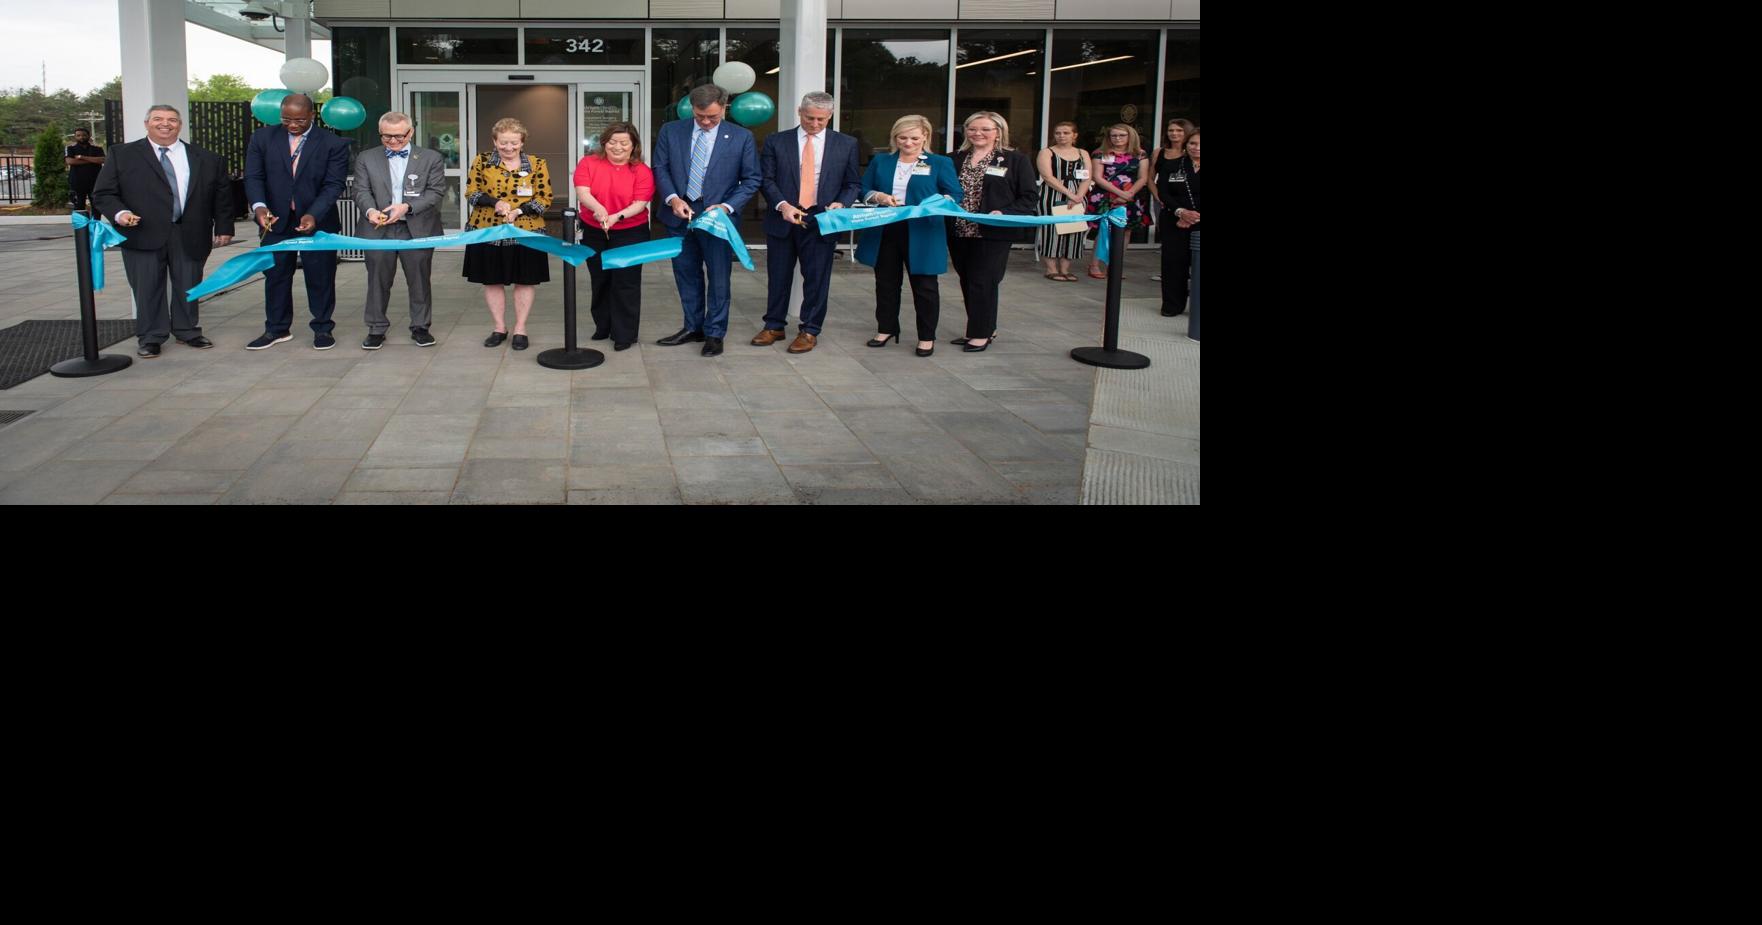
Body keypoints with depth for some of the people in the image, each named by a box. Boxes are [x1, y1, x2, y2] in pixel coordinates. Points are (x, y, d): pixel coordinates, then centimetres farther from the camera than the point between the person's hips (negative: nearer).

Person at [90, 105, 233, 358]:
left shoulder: (206, 159, 9)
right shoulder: (122, 155, 5)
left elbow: (221, 195, 12)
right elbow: (103, 193, 3)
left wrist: (223, 227, 5)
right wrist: (119, 213, -15)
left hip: (190, 236, 1)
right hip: (143, 235, -1)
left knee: (188, 286, 8)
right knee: (147, 288, 3)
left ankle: (187, 332, 23)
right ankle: (150, 337, 13)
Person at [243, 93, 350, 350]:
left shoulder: (333, 144, -6)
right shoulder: (262, 138, 2)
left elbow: (334, 184, -12)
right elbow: (253, 177, -1)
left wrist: (314, 215, -25)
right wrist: (259, 206, -21)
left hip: (317, 222, -3)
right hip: (276, 221, 3)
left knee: (320, 277, 4)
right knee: (275, 275, 9)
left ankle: (322, 328, 17)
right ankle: (277, 329, 21)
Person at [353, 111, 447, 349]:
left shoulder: (431, 158, 4)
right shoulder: (366, 159, 8)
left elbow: (436, 191, -3)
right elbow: (362, 191, 4)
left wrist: (407, 207, -16)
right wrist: (370, 210, -19)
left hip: (418, 229, -1)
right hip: (379, 230, 1)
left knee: (419, 279, 6)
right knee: (378, 280, 4)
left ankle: (420, 327, 17)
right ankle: (377, 329, 13)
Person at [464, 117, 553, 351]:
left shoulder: (537, 164, 0)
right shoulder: (482, 161, 3)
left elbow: (544, 198, -2)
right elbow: (471, 192, 2)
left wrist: (519, 211, -17)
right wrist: (495, 203, -16)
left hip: (526, 231, -1)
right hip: (487, 230, 1)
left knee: (525, 280, 4)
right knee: (491, 280, 8)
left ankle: (520, 329, 16)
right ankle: (499, 328, 21)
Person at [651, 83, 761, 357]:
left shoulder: (741, 137, -3)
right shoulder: (671, 131, 2)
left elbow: (751, 179, -1)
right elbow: (660, 168, 5)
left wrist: (727, 206, -14)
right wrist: (672, 198, -12)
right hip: (680, 215, 3)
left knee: (719, 277, 2)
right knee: (686, 275, 12)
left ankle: (714, 334, 13)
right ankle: (693, 327, 24)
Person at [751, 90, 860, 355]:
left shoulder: (846, 144, 4)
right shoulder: (776, 142, 3)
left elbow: (853, 184, 6)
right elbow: (767, 180, 0)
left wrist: (840, 203, -13)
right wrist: (782, 205, -17)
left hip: (822, 221, -1)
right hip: (782, 219, 1)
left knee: (816, 278, 3)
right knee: (779, 277, 10)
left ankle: (810, 331, 14)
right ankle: (774, 326, 23)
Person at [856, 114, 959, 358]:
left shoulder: (940, 163, 2)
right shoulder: (880, 161, 11)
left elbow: (955, 195, -1)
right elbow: (864, 190, 11)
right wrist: (879, 196, -10)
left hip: (922, 234, -3)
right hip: (884, 232, 3)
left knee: (924, 285, 1)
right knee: (886, 283, 13)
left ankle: (927, 337, 11)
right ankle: (886, 329, 27)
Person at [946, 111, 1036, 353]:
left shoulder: (1016, 160, 0)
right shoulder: (956, 160, 13)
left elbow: (1028, 198, -3)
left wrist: (1004, 213, -17)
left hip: (993, 233, -5)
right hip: (959, 231, 5)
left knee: (982, 282, -4)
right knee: (967, 282, 9)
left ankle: (981, 334, 6)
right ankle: (984, 329, 22)